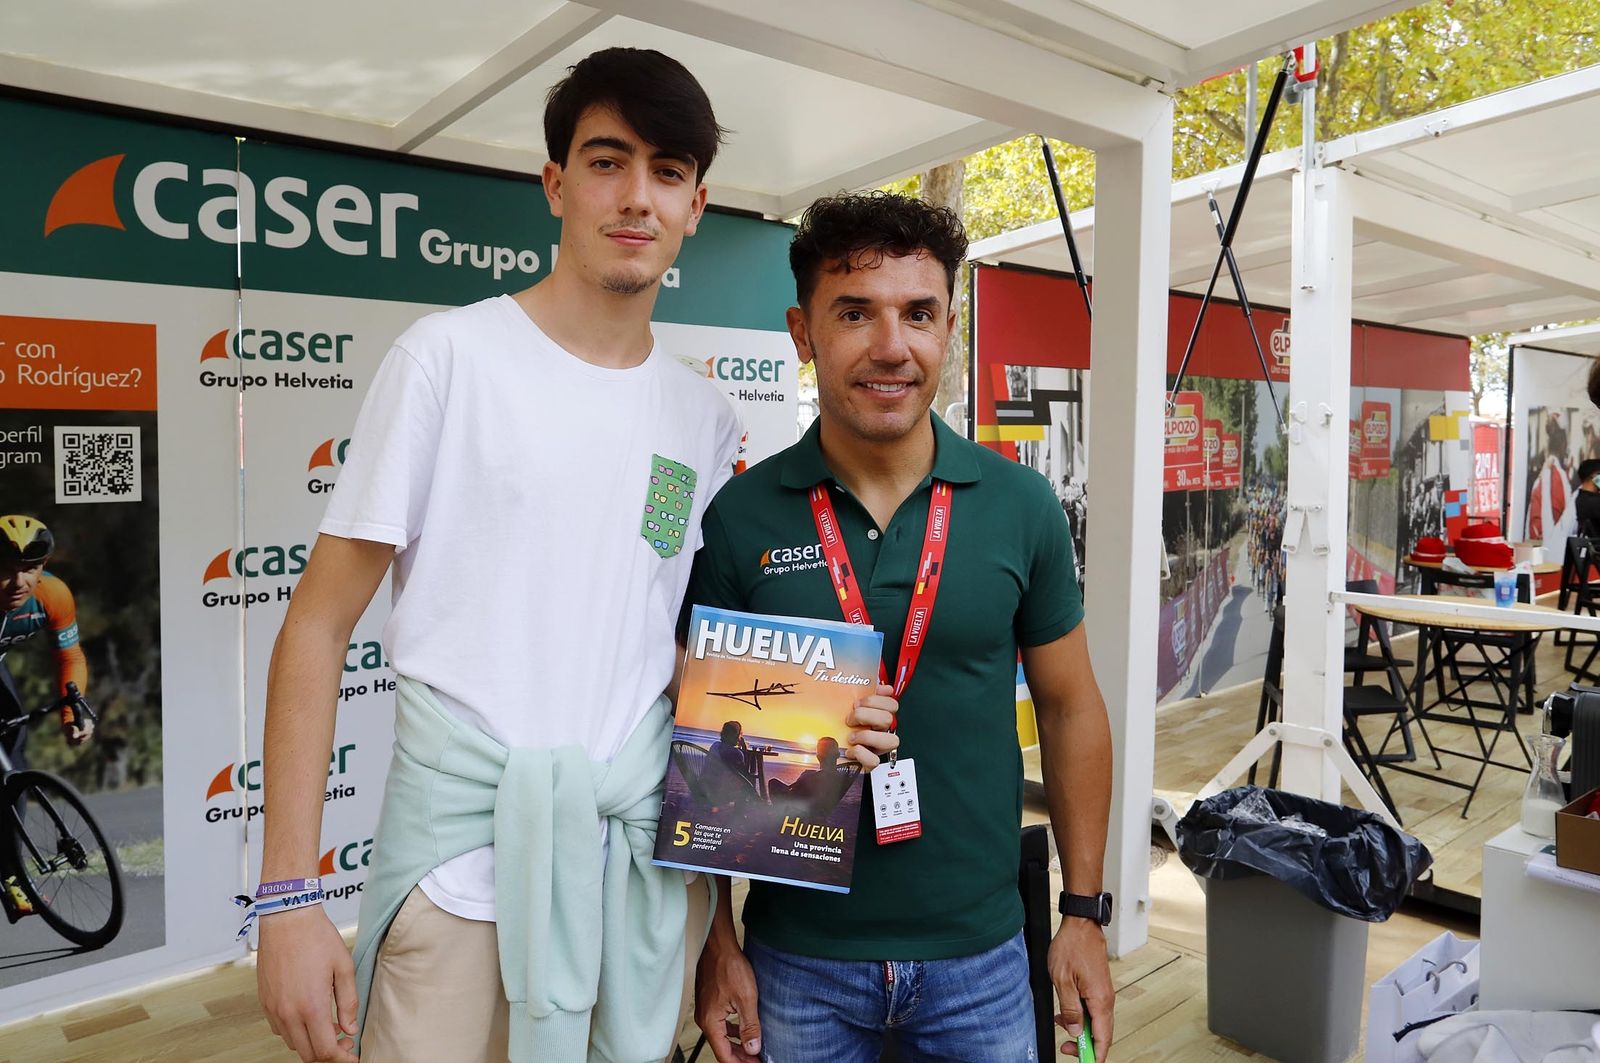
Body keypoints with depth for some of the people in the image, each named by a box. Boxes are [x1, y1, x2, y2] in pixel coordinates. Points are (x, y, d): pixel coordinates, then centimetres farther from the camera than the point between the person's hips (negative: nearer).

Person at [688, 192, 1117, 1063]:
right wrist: (715, 939, -2)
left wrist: (1085, 911, 3)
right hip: (796, 958, 0)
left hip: (980, 953, 1)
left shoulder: (1021, 506, -7)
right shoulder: (738, 517, -11)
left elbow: (1070, 708, 3)